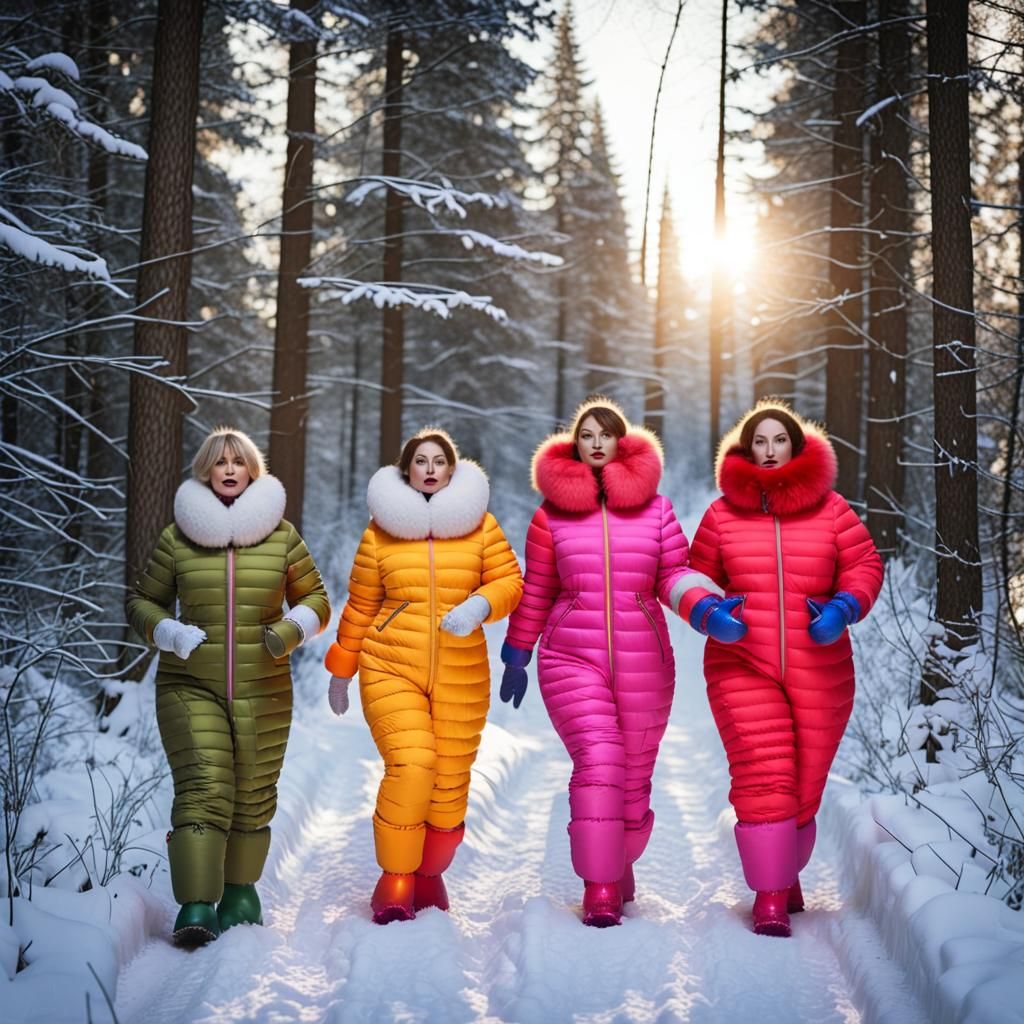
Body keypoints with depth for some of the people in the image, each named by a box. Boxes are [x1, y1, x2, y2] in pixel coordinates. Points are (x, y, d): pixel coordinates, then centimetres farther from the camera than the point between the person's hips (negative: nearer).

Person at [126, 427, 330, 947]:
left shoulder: (281, 534, 5)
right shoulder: (178, 537, 4)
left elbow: (315, 597, 11)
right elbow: (142, 601, 12)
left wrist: (291, 630, -10)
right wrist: (169, 633, -8)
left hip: (263, 692, 1)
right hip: (191, 686, -1)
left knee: (253, 796, 6)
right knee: (203, 788, -15)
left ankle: (240, 891, 25)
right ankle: (196, 907, -18)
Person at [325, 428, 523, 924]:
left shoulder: (480, 525, 6)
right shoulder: (382, 529, 6)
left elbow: (509, 581, 3)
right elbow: (360, 606, 11)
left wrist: (480, 604, -19)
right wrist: (341, 671, 15)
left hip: (461, 677, 1)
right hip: (390, 671, -1)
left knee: (451, 779, 0)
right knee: (410, 764, -18)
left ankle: (430, 875, 22)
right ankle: (395, 879, -1)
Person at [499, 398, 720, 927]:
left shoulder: (655, 508, 5)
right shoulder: (552, 512, 6)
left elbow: (673, 576, 5)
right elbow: (535, 591, 11)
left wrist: (702, 601, -17)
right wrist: (516, 657, 13)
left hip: (643, 662, 2)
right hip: (572, 659, -1)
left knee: (635, 775, 8)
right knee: (598, 761, -17)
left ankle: (620, 866, 31)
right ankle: (599, 888, -12)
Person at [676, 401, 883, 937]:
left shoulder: (829, 508, 3)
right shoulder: (723, 513, 3)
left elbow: (865, 564, 6)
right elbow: (695, 577, 8)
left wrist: (844, 608, -13)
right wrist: (708, 613, -13)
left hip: (819, 670, 1)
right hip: (742, 668, -1)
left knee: (806, 783, 9)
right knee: (763, 778, -11)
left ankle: (788, 874, 33)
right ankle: (770, 896, -2)